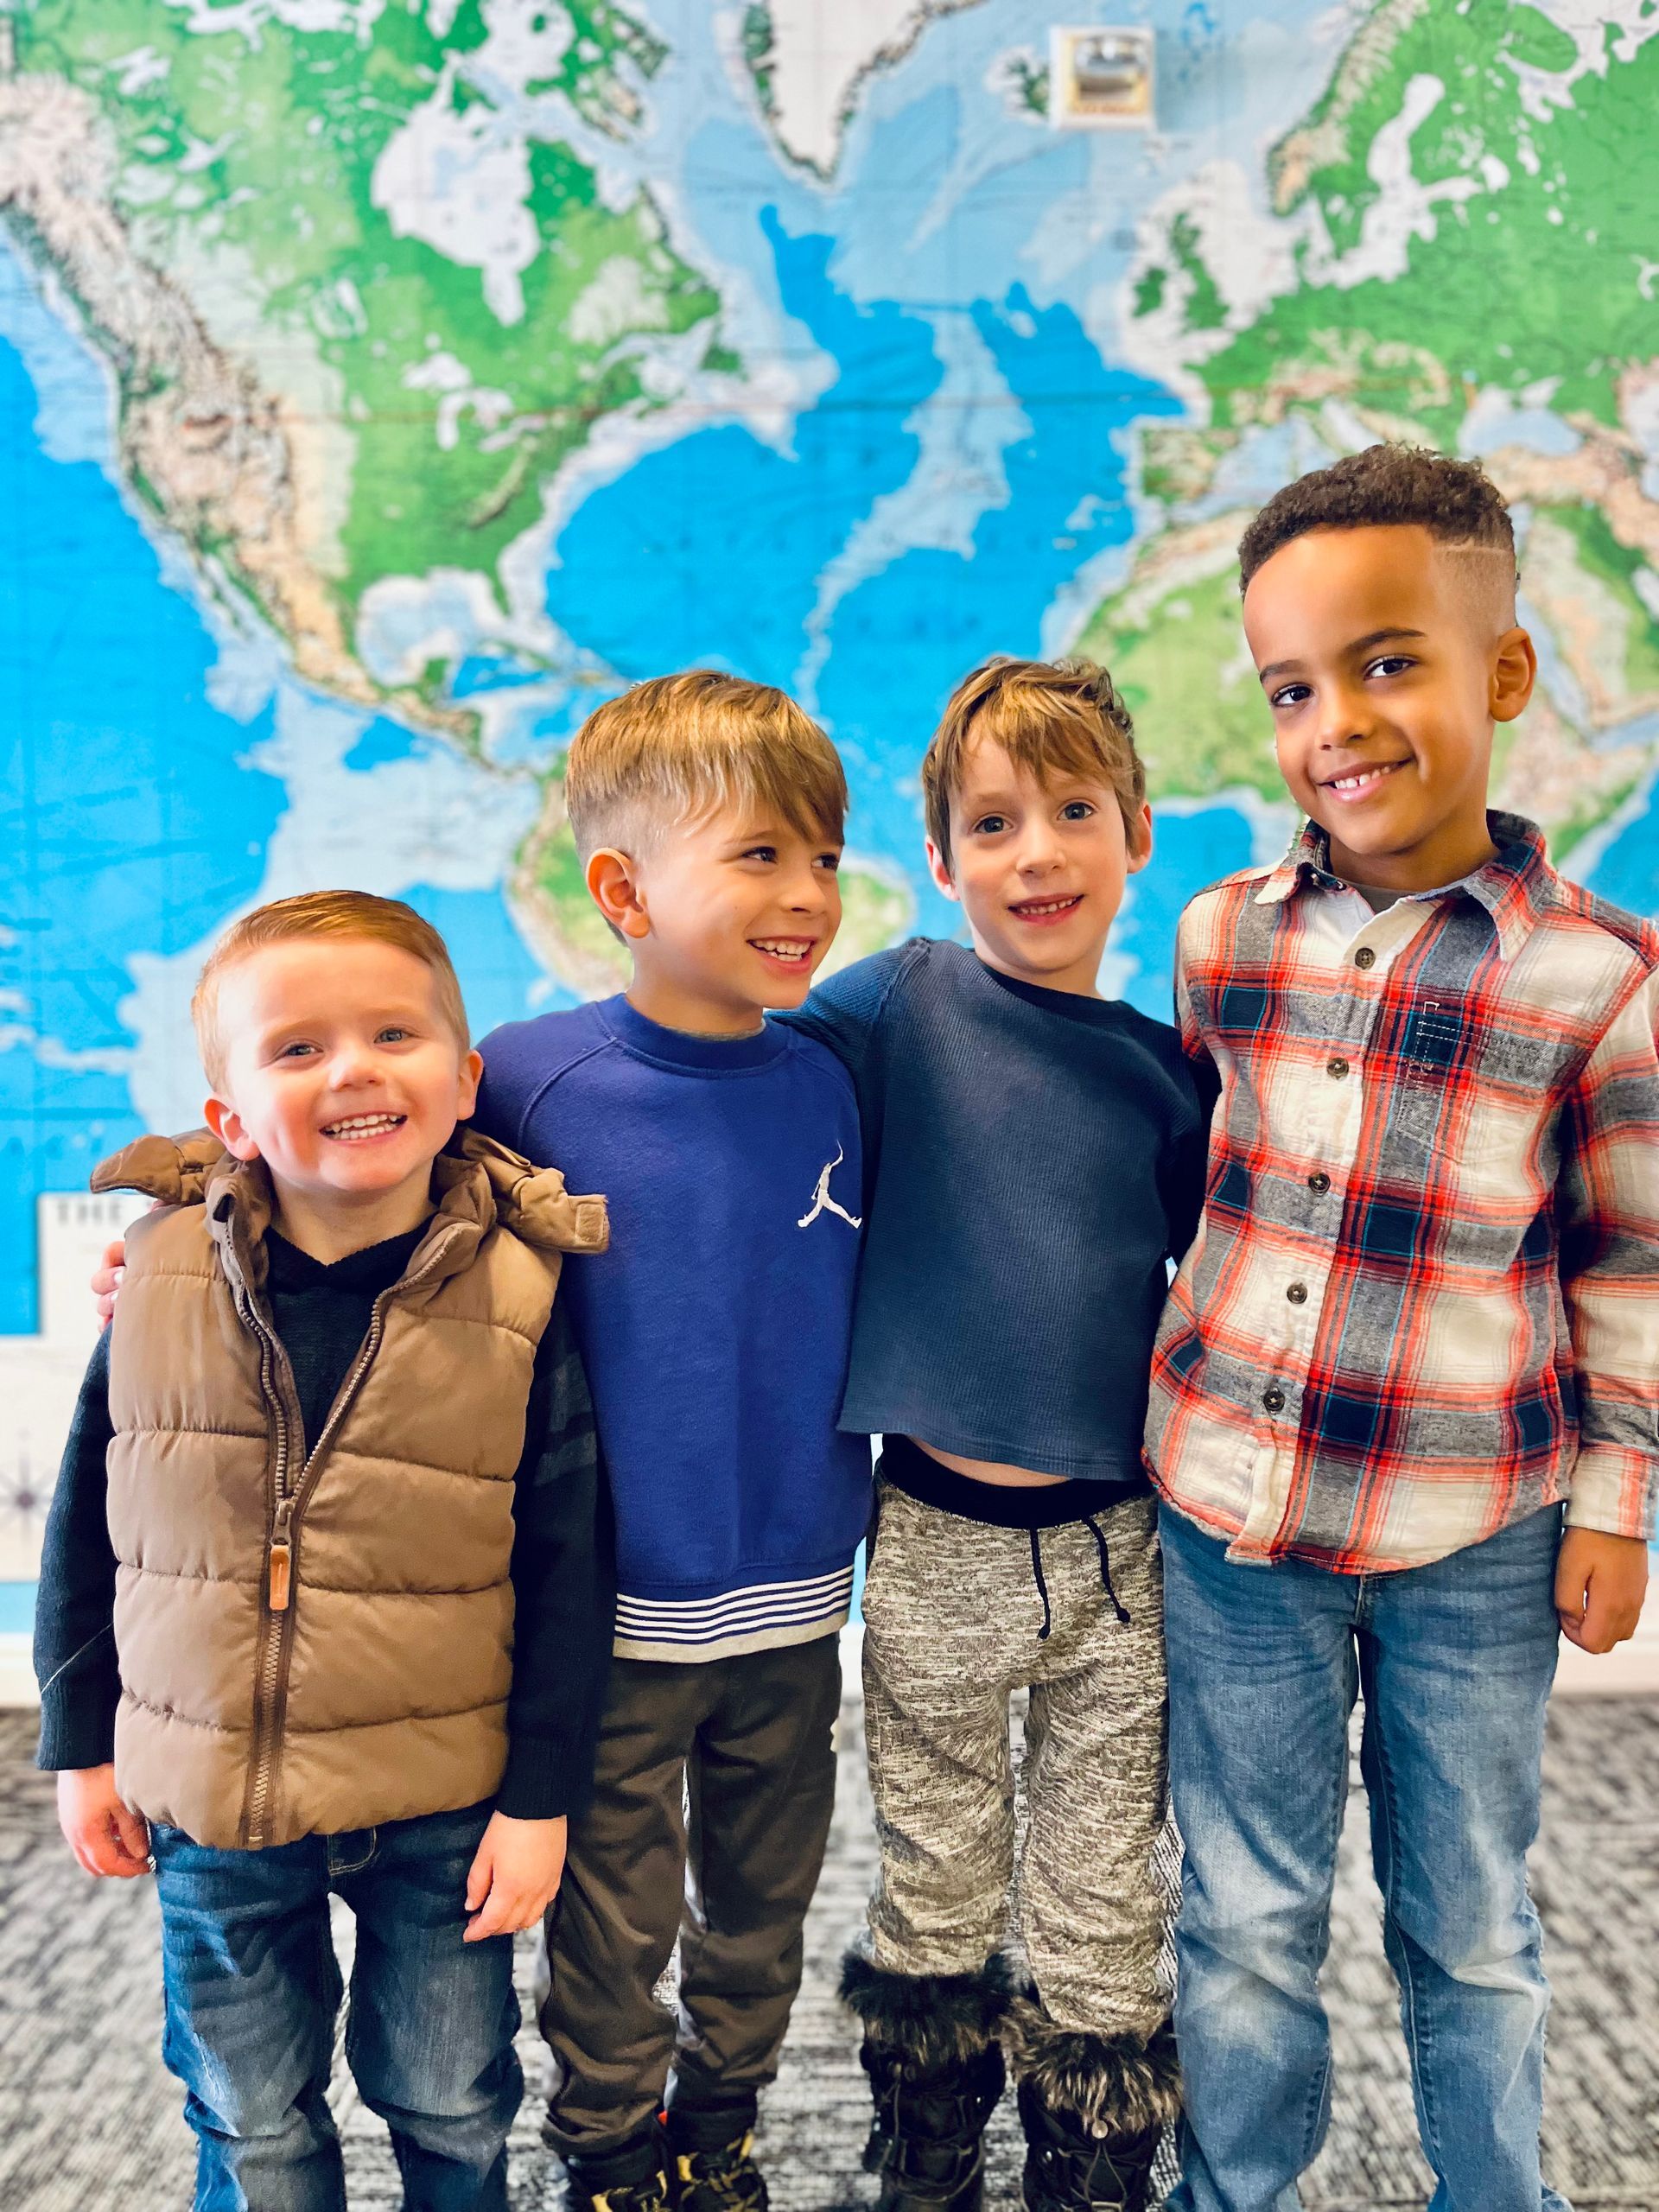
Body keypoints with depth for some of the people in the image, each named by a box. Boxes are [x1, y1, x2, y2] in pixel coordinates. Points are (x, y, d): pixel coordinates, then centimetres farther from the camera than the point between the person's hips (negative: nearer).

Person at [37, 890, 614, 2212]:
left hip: (441, 1807, -1)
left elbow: (565, 1568, -9)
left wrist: (542, 1795, -7)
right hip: (207, 1800, 2)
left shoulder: (516, 1300, -16)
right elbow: (86, 1523, 1)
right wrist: (83, 1744, 6)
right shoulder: (164, 1277, -10)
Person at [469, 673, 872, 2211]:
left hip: (793, 1604, 4)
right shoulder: (527, 1076, -14)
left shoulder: (821, 1085, -3)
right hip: (613, 1612, -3)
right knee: (613, 1927, 14)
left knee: (762, 1910, 21)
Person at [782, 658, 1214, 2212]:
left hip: (1117, 1548, 2)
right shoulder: (898, 1008, -7)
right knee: (933, 1898, 18)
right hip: (935, 1544, -1)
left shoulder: (1165, 1067, 1)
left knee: (1102, 1920, 14)